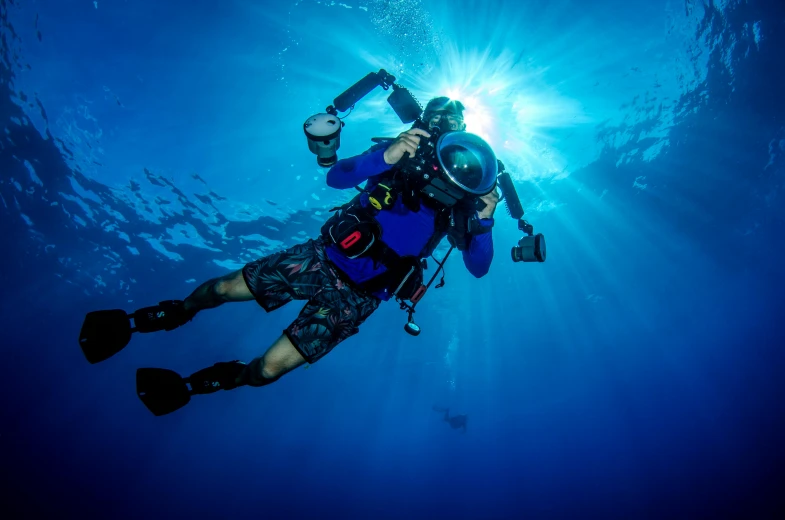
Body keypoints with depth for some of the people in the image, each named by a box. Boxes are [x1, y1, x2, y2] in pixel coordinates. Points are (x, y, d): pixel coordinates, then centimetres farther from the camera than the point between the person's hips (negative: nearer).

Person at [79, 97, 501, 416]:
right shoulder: (402, 153, 1)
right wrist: (384, 157, -29)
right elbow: (335, 177, -12)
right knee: (225, 287, 2)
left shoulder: (465, 195, 0)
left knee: (269, 368, -6)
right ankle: (134, 323, 27)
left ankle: (187, 386, 19)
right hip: (321, 259, 2)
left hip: (357, 296, -1)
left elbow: (478, 267, -5)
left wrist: (483, 220, -23)